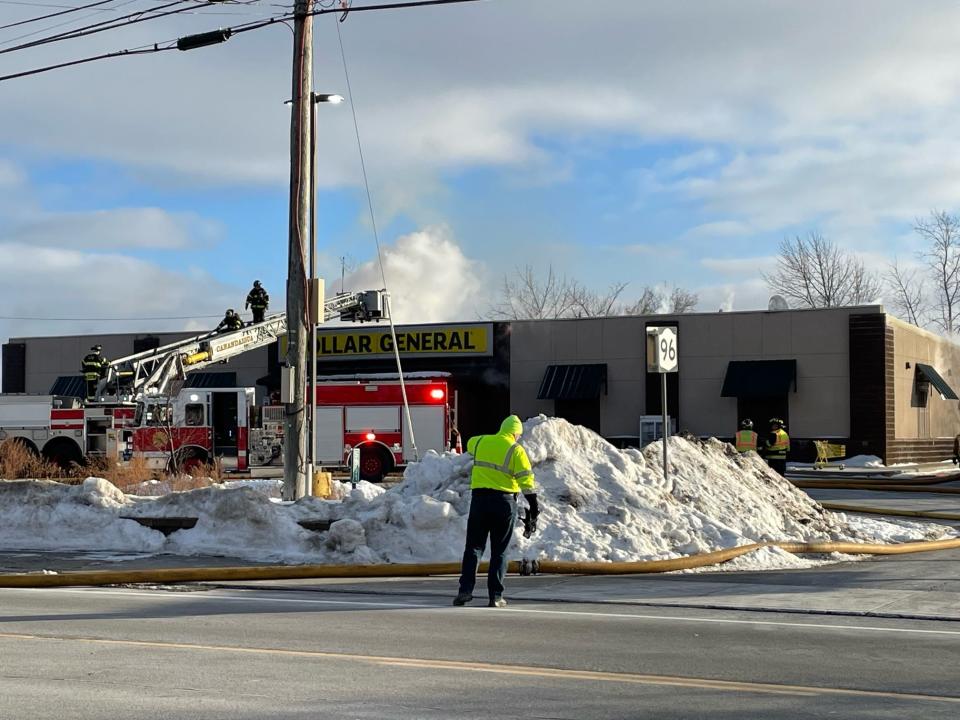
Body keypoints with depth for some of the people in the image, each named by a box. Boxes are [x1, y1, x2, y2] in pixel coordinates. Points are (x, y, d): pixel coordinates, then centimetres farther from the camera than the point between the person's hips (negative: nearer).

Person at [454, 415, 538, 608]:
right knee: (499, 551, 6)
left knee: (473, 546, 8)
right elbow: (526, 482, -10)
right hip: (504, 502, -2)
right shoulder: (516, 451, -5)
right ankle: (495, 596, 3)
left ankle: (466, 589, -4)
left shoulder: (481, 442, 7)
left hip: (479, 499, 2)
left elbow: (470, 444, 33)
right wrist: (534, 509, -6)